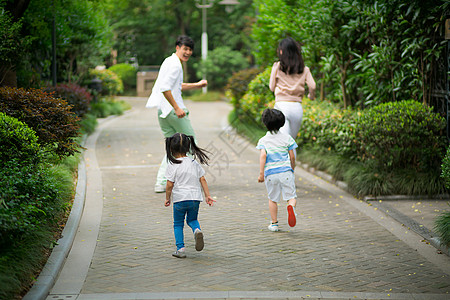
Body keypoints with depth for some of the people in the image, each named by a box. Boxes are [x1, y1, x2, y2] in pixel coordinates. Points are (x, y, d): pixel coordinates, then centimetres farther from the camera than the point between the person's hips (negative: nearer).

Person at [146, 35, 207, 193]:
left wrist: (196, 85, 35)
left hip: (163, 111, 9)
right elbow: (164, 88, -24)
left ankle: (161, 182, 4)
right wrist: (177, 108, -24)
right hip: (172, 109, -9)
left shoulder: (169, 62, 19)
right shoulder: (175, 65, -13)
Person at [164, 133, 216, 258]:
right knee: (192, 219, 22)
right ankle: (197, 230, -11)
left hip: (179, 199, -3)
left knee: (178, 224, 11)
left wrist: (167, 198, 6)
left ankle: (180, 249, 3)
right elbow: (202, 180, 6)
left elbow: (169, 185, -8)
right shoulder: (195, 163, 6)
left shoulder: (173, 166, -8)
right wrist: (207, 196, 11)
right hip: (195, 198, 3)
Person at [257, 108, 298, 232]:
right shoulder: (287, 138, 5)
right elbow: (292, 157, 6)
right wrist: (292, 169, 22)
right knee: (291, 196, 2)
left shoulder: (263, 140, 2)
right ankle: (291, 207, -31)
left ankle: (274, 223, 18)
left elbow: (263, 155, -11)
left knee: (273, 199, 14)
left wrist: (261, 173, -12)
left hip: (270, 173, 1)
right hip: (285, 171, 0)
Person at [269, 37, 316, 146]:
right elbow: (312, 86, -2)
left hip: (281, 105, -3)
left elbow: (272, 87, 6)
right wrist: (311, 96, 19)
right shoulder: (304, 69, 6)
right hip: (297, 107, 3)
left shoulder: (277, 66, 1)